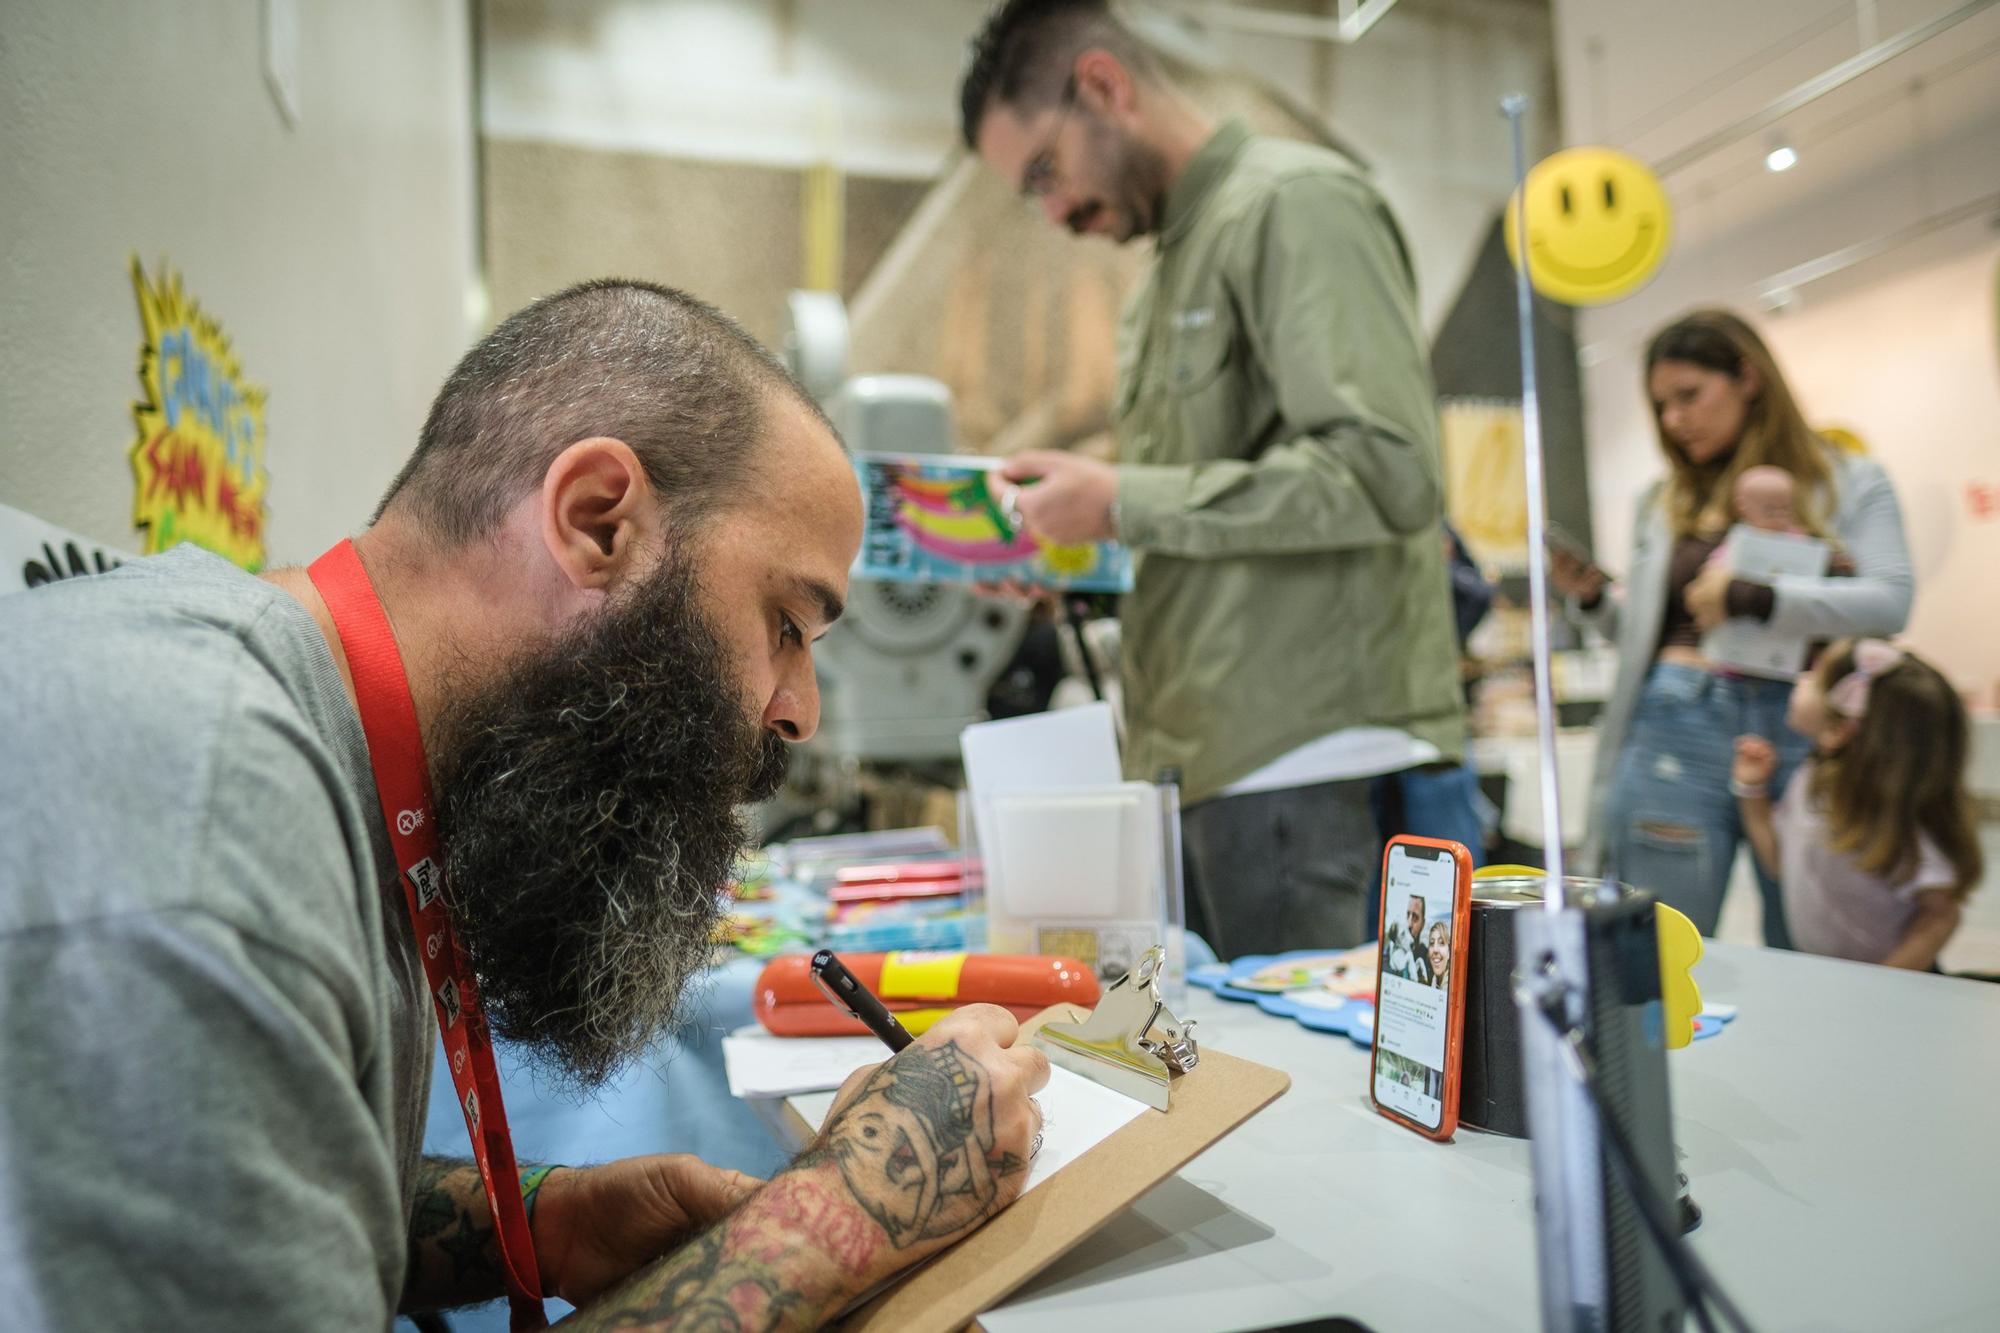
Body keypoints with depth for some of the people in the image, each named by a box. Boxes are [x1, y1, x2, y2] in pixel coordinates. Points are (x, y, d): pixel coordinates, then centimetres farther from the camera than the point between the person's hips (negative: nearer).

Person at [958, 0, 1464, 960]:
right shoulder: (1165, 282, 20)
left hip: (1313, 766, -8)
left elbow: (1388, 473, -19)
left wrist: (1125, 503, -15)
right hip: (1200, 771, 8)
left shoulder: (1296, 204, -6)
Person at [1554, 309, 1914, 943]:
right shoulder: (1662, 503, 14)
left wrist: (1750, 596, -15)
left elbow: (1890, 602, -7)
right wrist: (1593, 599, 1)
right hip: (1676, 736, 2)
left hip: (1802, 731, -1)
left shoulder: (1850, 482, 7)